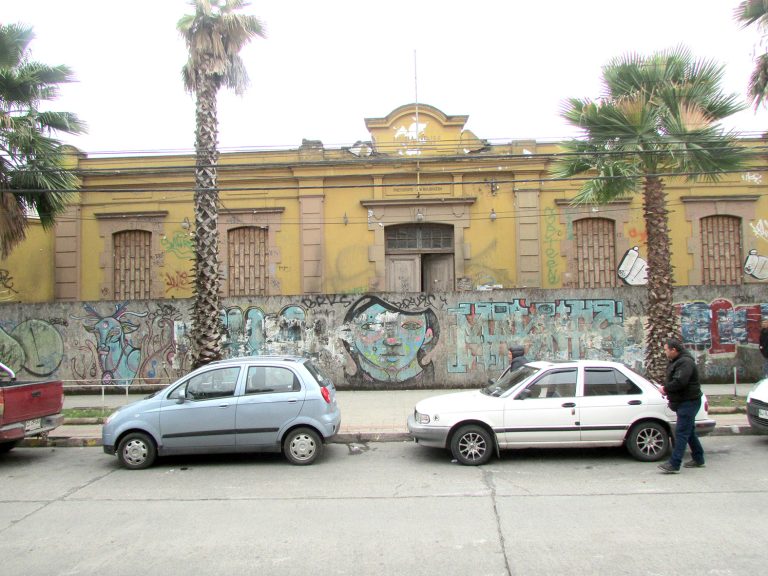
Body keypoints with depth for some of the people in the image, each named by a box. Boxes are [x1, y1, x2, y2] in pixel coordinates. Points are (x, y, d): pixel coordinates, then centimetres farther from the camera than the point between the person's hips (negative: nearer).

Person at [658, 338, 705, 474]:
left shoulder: (685, 362, -19)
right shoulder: (676, 361, 15)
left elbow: (679, 382, -29)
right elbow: (673, 380, 23)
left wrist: (665, 389, -14)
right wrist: (668, 391, 5)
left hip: (688, 402, -11)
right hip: (683, 402, 11)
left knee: (681, 432, -12)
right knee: (689, 431, 18)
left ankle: (674, 464, -14)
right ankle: (698, 459, 29)